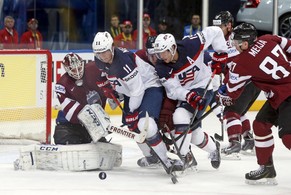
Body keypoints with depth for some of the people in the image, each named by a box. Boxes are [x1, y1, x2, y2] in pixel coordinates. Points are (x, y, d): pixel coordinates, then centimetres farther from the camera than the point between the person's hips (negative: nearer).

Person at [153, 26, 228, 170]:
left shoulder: (191, 46, -24)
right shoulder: (162, 69, -16)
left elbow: (214, 32, -13)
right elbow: (173, 91, -19)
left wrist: (221, 53, -11)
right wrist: (189, 96, -36)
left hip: (202, 87, -5)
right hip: (183, 93, 5)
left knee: (182, 118, -24)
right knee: (191, 128, 7)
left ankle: (183, 158, -17)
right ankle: (213, 148, 36)